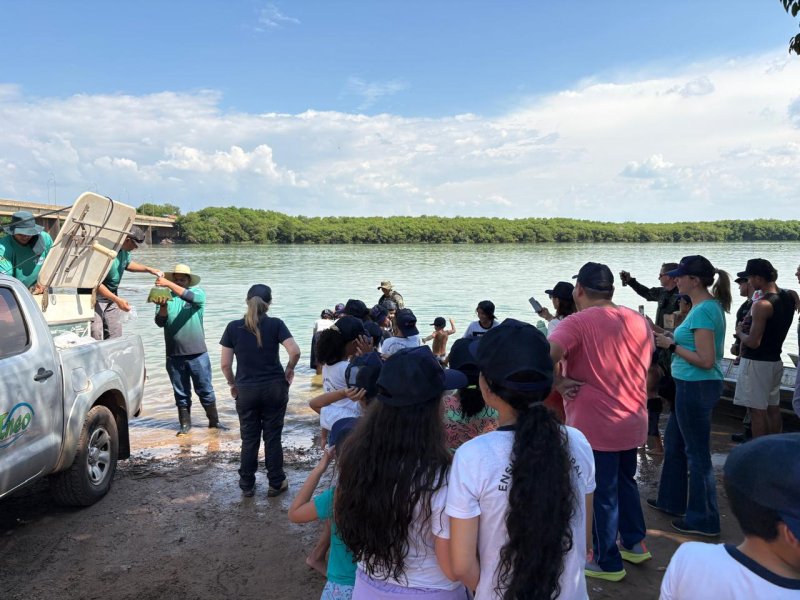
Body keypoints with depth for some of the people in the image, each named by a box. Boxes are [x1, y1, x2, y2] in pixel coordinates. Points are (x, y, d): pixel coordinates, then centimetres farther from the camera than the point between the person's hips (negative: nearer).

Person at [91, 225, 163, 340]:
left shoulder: (124, 250, -3)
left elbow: (127, 264, 21)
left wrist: (149, 269, 8)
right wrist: (117, 300, -31)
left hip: (112, 294, 9)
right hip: (97, 297, -8)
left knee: (115, 337, 10)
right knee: (96, 339, -13)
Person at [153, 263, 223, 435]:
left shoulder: (198, 293, 0)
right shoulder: (166, 296, 6)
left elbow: (190, 297, -24)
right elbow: (160, 322, -4)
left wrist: (169, 284, -31)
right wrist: (163, 306, -22)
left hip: (197, 353, -2)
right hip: (174, 355, 2)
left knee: (205, 390, 7)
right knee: (181, 393, 11)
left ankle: (214, 421, 20)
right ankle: (185, 424, 23)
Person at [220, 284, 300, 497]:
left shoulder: (233, 327, -3)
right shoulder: (276, 324, -6)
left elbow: (225, 364, -3)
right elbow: (295, 352, -17)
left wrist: (233, 385, 13)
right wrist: (289, 369, 1)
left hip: (246, 390, 1)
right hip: (274, 388, -1)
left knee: (249, 439, 14)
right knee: (273, 437, 10)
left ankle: (247, 485, 24)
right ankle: (276, 484, 20)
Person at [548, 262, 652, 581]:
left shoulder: (578, 322, -19)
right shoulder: (639, 320, 3)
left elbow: (545, 356, -34)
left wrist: (559, 383, -19)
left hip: (595, 426, -7)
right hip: (632, 422, 7)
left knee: (603, 493, 9)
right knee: (625, 481, 26)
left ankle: (608, 562, 24)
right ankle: (634, 543, 40)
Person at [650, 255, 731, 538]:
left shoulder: (703, 310, -21)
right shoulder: (709, 305, 9)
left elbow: (706, 360, -24)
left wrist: (671, 345, -16)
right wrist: (670, 338, 6)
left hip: (697, 387, -10)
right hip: (691, 386, 10)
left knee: (697, 453, 3)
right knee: (673, 443, 22)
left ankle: (703, 519, 18)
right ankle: (672, 500, 37)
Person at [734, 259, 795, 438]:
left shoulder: (762, 304, -23)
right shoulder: (788, 297, 3)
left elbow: (753, 342, -22)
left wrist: (740, 333, -4)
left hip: (756, 362, -9)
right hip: (775, 360, 9)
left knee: (757, 411, -1)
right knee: (773, 408, 17)